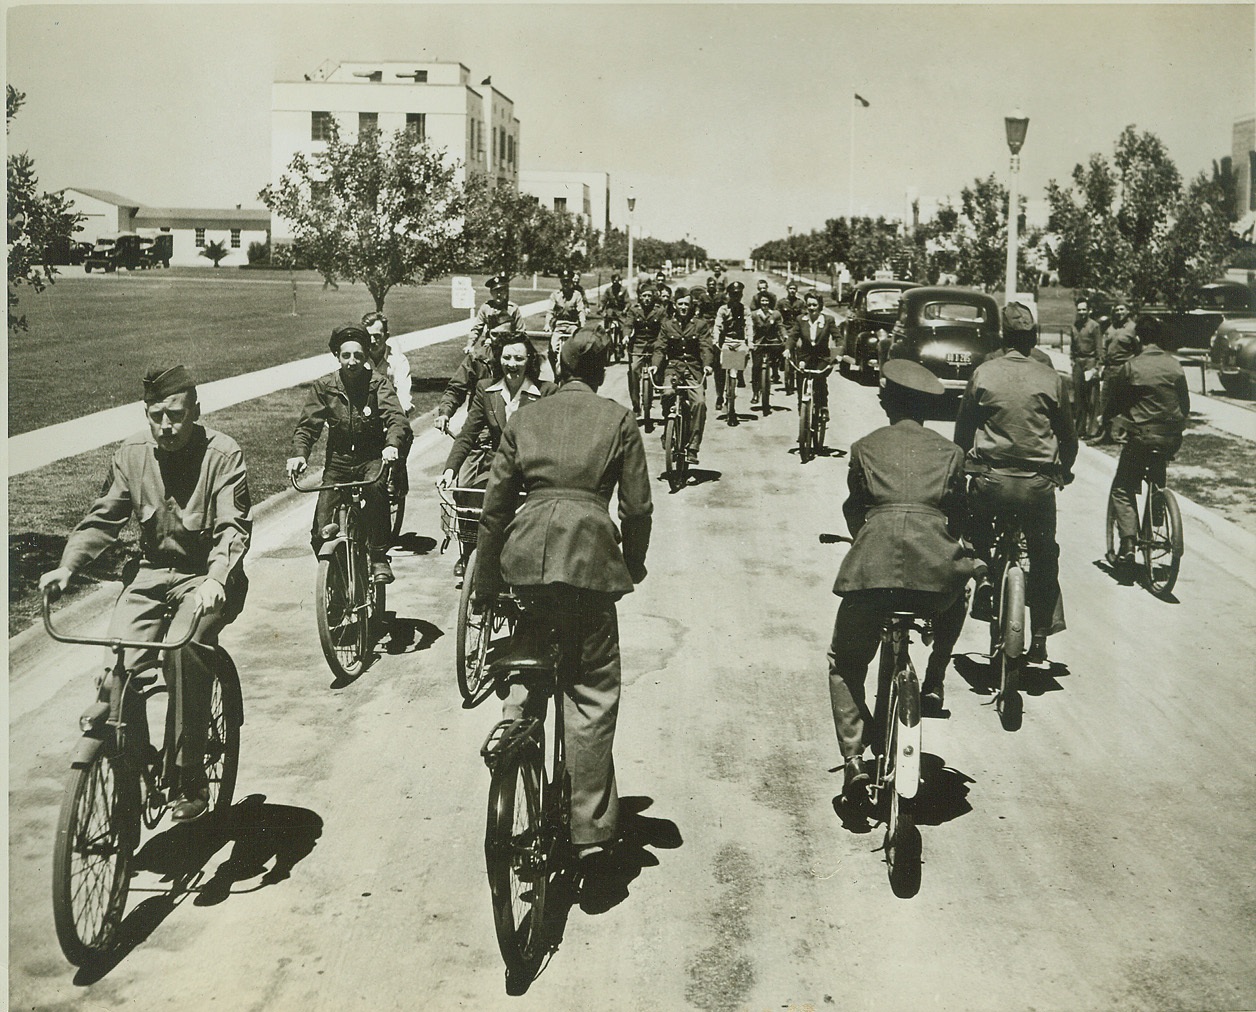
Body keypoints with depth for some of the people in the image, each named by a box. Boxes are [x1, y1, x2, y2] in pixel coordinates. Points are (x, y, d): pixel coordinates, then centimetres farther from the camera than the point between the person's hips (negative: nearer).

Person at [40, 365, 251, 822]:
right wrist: (67, 566, -12)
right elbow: (102, 518, 5)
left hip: (207, 578, -4)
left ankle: (191, 780, -14)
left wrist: (216, 578, -38)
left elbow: (234, 527, -20)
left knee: (186, 651, -28)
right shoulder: (131, 454, 2)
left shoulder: (222, 454, -11)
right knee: (118, 663, -17)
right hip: (152, 572, 4)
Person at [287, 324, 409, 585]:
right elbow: (307, 425, -4)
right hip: (338, 462, 2)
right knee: (322, 533, -9)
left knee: (376, 488, -37)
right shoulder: (323, 387, 0)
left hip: (372, 459, -2)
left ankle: (379, 558, -23)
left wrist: (392, 444, -40)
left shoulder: (378, 383, -5)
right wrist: (299, 453, -25)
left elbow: (396, 417, -18)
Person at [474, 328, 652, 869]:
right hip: (589, 553, -2)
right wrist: (632, 568, 21)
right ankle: (591, 829, 5)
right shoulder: (619, 420, 10)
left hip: (526, 551, 2)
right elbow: (637, 506, 6)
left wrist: (485, 586, 17)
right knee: (592, 693, 3)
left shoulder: (523, 419, 16)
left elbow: (495, 506, 13)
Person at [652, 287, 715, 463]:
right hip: (673, 367, 1)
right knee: (668, 394, -30)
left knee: (699, 402, -23)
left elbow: (706, 347, -1)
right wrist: (655, 364, -16)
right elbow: (660, 348, 4)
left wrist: (707, 364, -21)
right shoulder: (667, 325, 13)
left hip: (693, 369, -1)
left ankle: (693, 447, -18)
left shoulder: (700, 325, 9)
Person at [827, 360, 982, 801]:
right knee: (954, 600, 39)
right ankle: (933, 684, 28)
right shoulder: (949, 451, 20)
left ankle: (854, 756, -3)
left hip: (873, 563, -1)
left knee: (845, 664, 14)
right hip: (935, 564, 1)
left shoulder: (865, 447, 18)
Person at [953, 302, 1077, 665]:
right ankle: (1039, 639, 17)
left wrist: (962, 465, 22)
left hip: (990, 479, 0)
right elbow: (1068, 435, 9)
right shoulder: (1051, 379, 0)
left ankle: (984, 591, 14)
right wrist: (1064, 471, 27)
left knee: (977, 537, 28)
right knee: (1043, 557, 15)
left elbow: (963, 429, 6)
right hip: (1039, 484, 1)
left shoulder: (983, 374, -1)